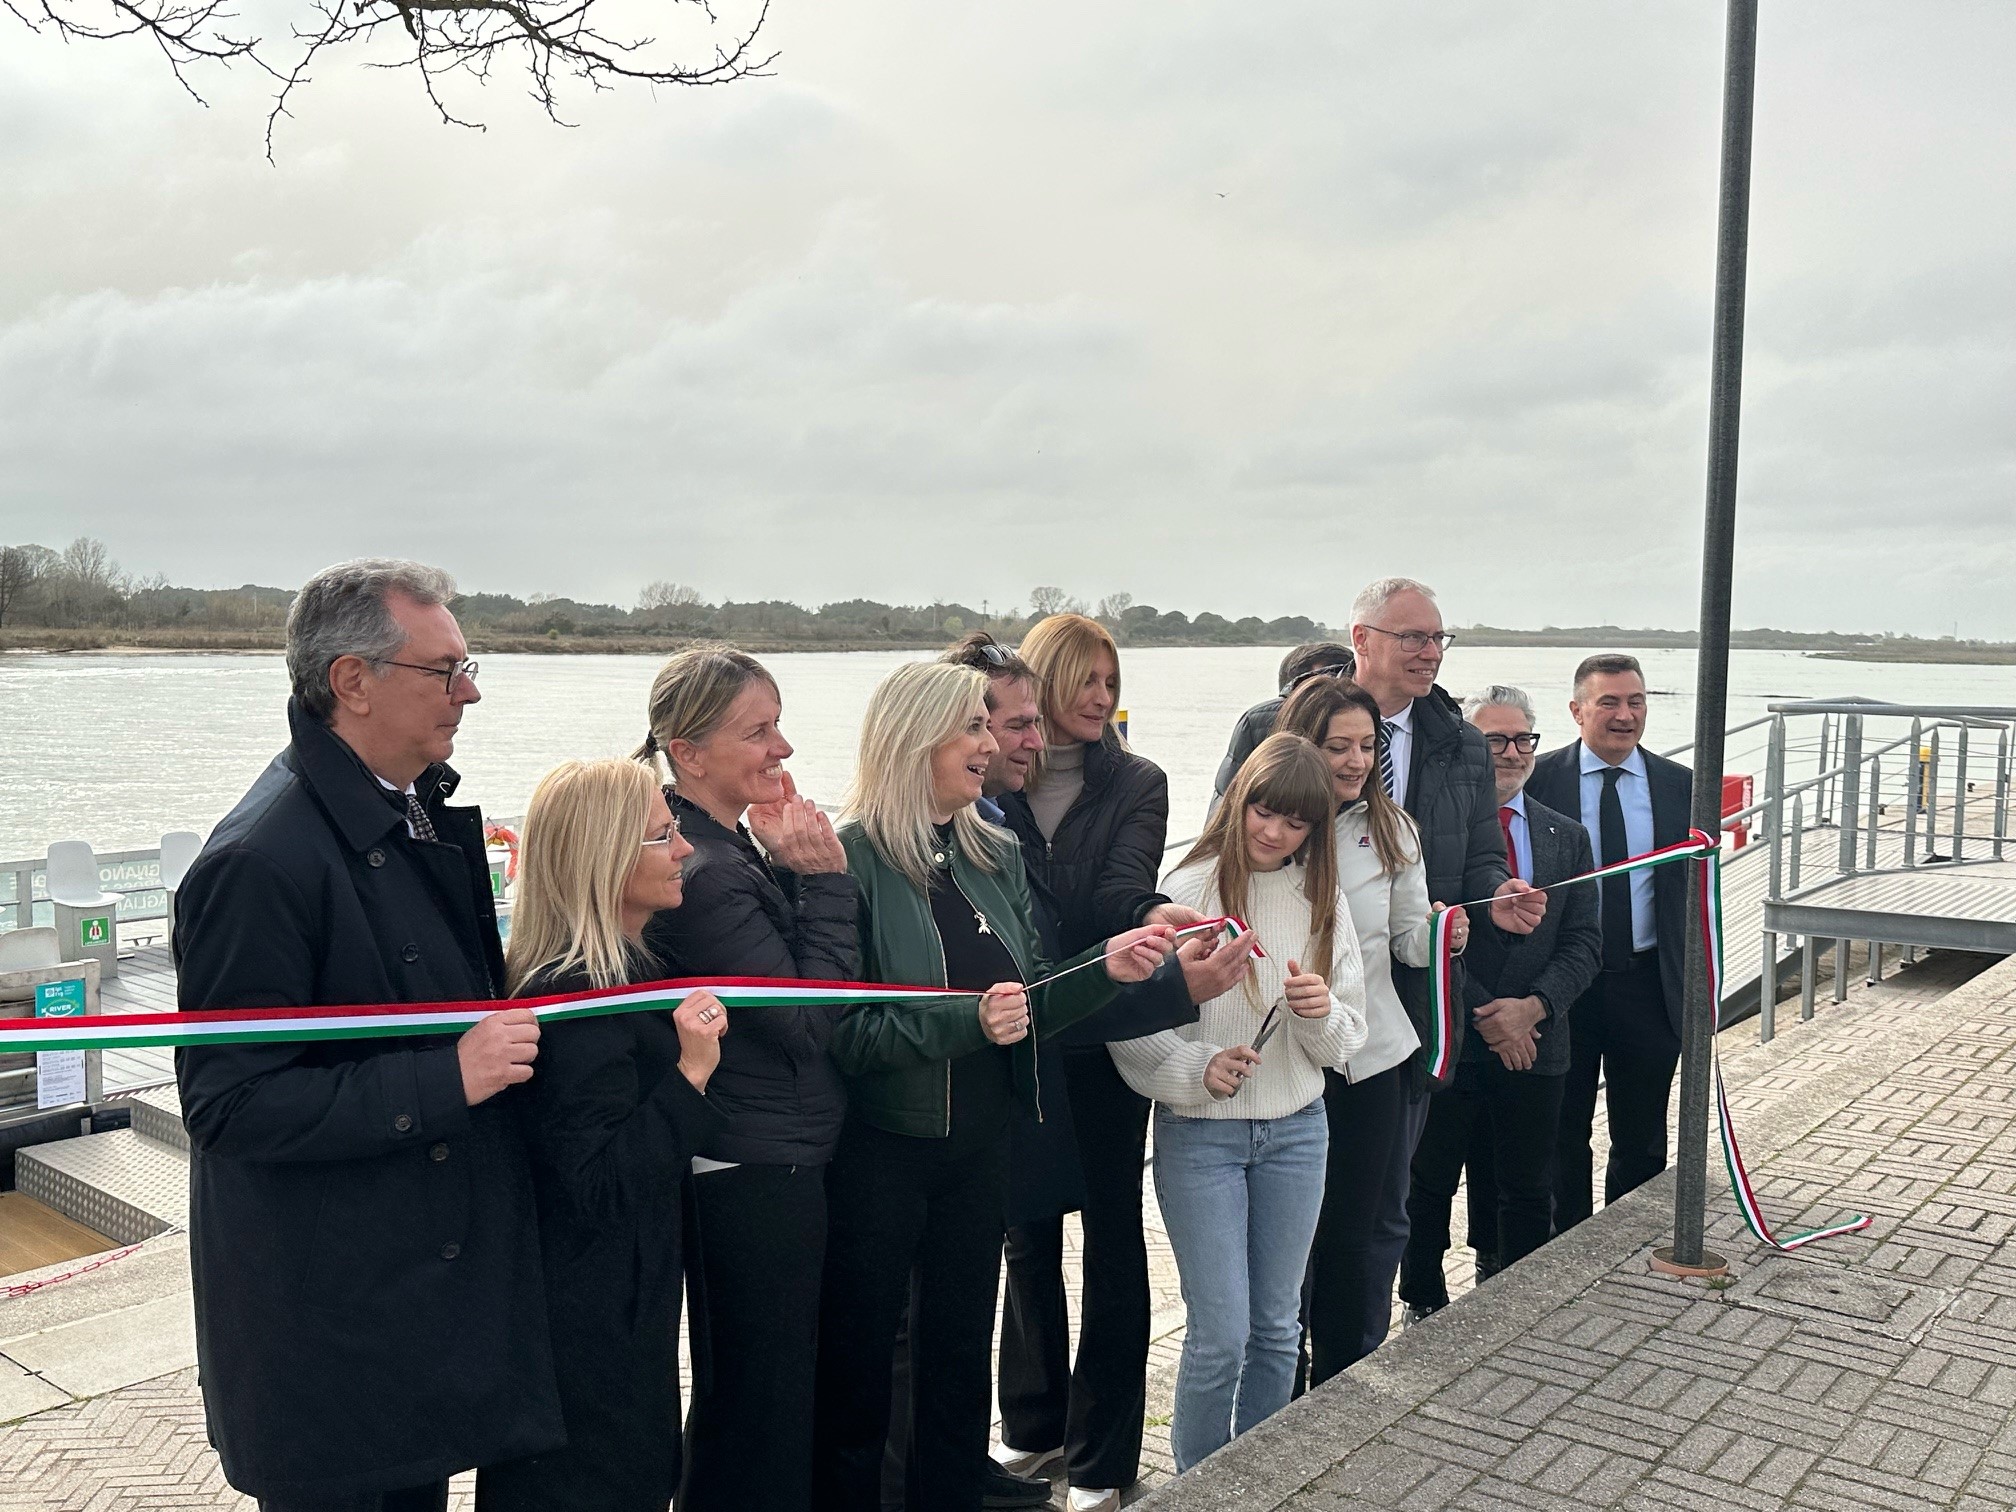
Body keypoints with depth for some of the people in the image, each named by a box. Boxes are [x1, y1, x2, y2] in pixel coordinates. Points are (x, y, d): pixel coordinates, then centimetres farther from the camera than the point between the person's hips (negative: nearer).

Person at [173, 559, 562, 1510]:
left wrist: (503, 1026, 5)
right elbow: (229, 1104, -24)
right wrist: (448, 1078, -25)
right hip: (328, 1316, -8)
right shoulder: (260, 860, -23)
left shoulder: (419, 809, 6)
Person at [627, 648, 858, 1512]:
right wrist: (824, 878, -20)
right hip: (758, 1179, -10)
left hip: (765, 1166, 10)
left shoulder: (736, 853, 7)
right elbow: (813, 1020, -21)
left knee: (738, 1399, 22)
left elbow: (803, 1003, 10)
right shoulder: (706, 875, -23)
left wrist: (792, 866, 0)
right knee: (763, 1408, 6)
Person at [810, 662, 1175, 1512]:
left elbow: (1027, 1010, 8)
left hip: (980, 1146, 6)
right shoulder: (853, 862, -15)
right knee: (857, 1371, 10)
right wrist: (965, 1020, -27)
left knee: (960, 1357, 18)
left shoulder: (997, 859, 5)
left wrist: (1106, 969, -7)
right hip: (878, 1150, -6)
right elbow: (840, 1034, -18)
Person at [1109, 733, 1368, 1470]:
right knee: (1220, 1332, -1)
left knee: (1278, 1326, 14)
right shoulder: (1187, 891, -11)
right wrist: (1194, 1069, -23)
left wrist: (1323, 1012, -16)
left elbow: (1345, 1042, 5)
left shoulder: (1323, 903, 3)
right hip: (1200, 1133, -4)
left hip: (1297, 1130, 4)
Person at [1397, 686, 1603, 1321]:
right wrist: (1484, 1014, -14)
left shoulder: (1567, 837, 9)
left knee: (1527, 1195, 13)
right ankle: (1424, 1307, 27)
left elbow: (1583, 942, 4)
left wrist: (1532, 1007, -11)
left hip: (1534, 1048, 4)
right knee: (1428, 1187, 10)